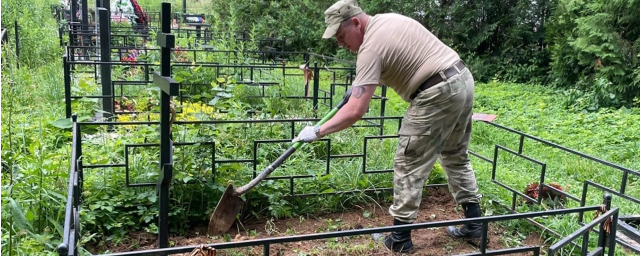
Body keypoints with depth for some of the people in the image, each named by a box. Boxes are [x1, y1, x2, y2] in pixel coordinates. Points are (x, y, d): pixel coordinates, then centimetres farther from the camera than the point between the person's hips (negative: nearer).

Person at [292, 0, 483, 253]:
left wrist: (318, 131, -13)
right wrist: (362, 83, 30)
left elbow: (355, 111, -22)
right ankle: (473, 223, 31)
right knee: (456, 157, 22)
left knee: (409, 166, 1)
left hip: (438, 93, -10)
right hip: (464, 79, 10)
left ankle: (400, 239, 10)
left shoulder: (371, 47, -16)